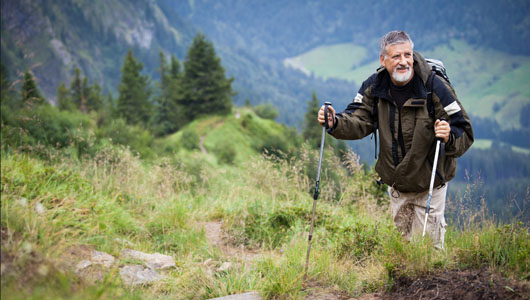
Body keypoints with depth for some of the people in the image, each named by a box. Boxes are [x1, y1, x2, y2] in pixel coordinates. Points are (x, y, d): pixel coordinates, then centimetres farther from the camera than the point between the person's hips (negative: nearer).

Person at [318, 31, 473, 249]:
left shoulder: (435, 87, -20)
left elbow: (465, 134, -18)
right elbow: (359, 121, -7)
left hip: (429, 183, -4)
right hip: (396, 183, 4)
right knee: (401, 237, 21)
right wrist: (336, 123, -26)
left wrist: (449, 137, -40)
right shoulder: (374, 86, -7)